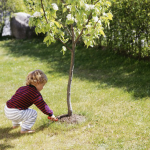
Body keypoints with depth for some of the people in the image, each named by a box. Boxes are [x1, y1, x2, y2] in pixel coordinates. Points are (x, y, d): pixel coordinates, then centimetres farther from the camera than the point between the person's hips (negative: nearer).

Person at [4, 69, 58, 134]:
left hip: (7, 110, 9)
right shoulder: (35, 93, -11)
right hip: (14, 113, -9)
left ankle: (15, 124, 45)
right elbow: (42, 105, -5)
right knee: (33, 113, -4)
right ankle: (24, 129, -2)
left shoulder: (22, 88, 14)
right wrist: (51, 114, 8)